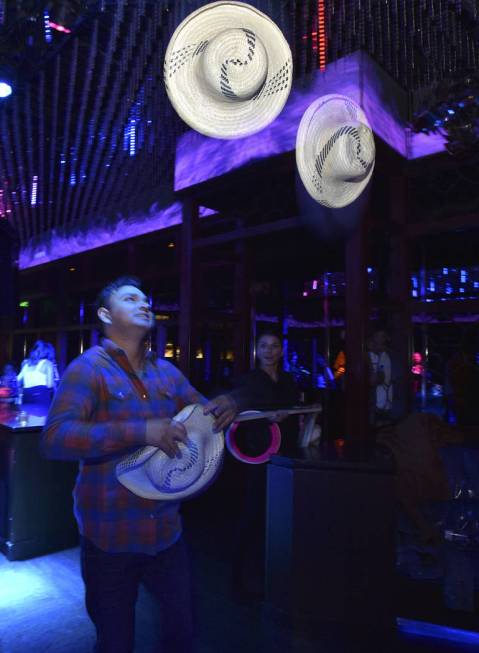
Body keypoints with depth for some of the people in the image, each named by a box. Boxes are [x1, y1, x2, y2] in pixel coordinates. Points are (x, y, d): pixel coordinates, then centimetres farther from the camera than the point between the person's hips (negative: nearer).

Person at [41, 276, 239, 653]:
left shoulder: (167, 372, 5)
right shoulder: (88, 369, -13)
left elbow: (203, 415, 14)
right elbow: (54, 438, -25)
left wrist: (225, 407, -11)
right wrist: (140, 431, -34)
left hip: (166, 529, 5)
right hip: (110, 535, -5)